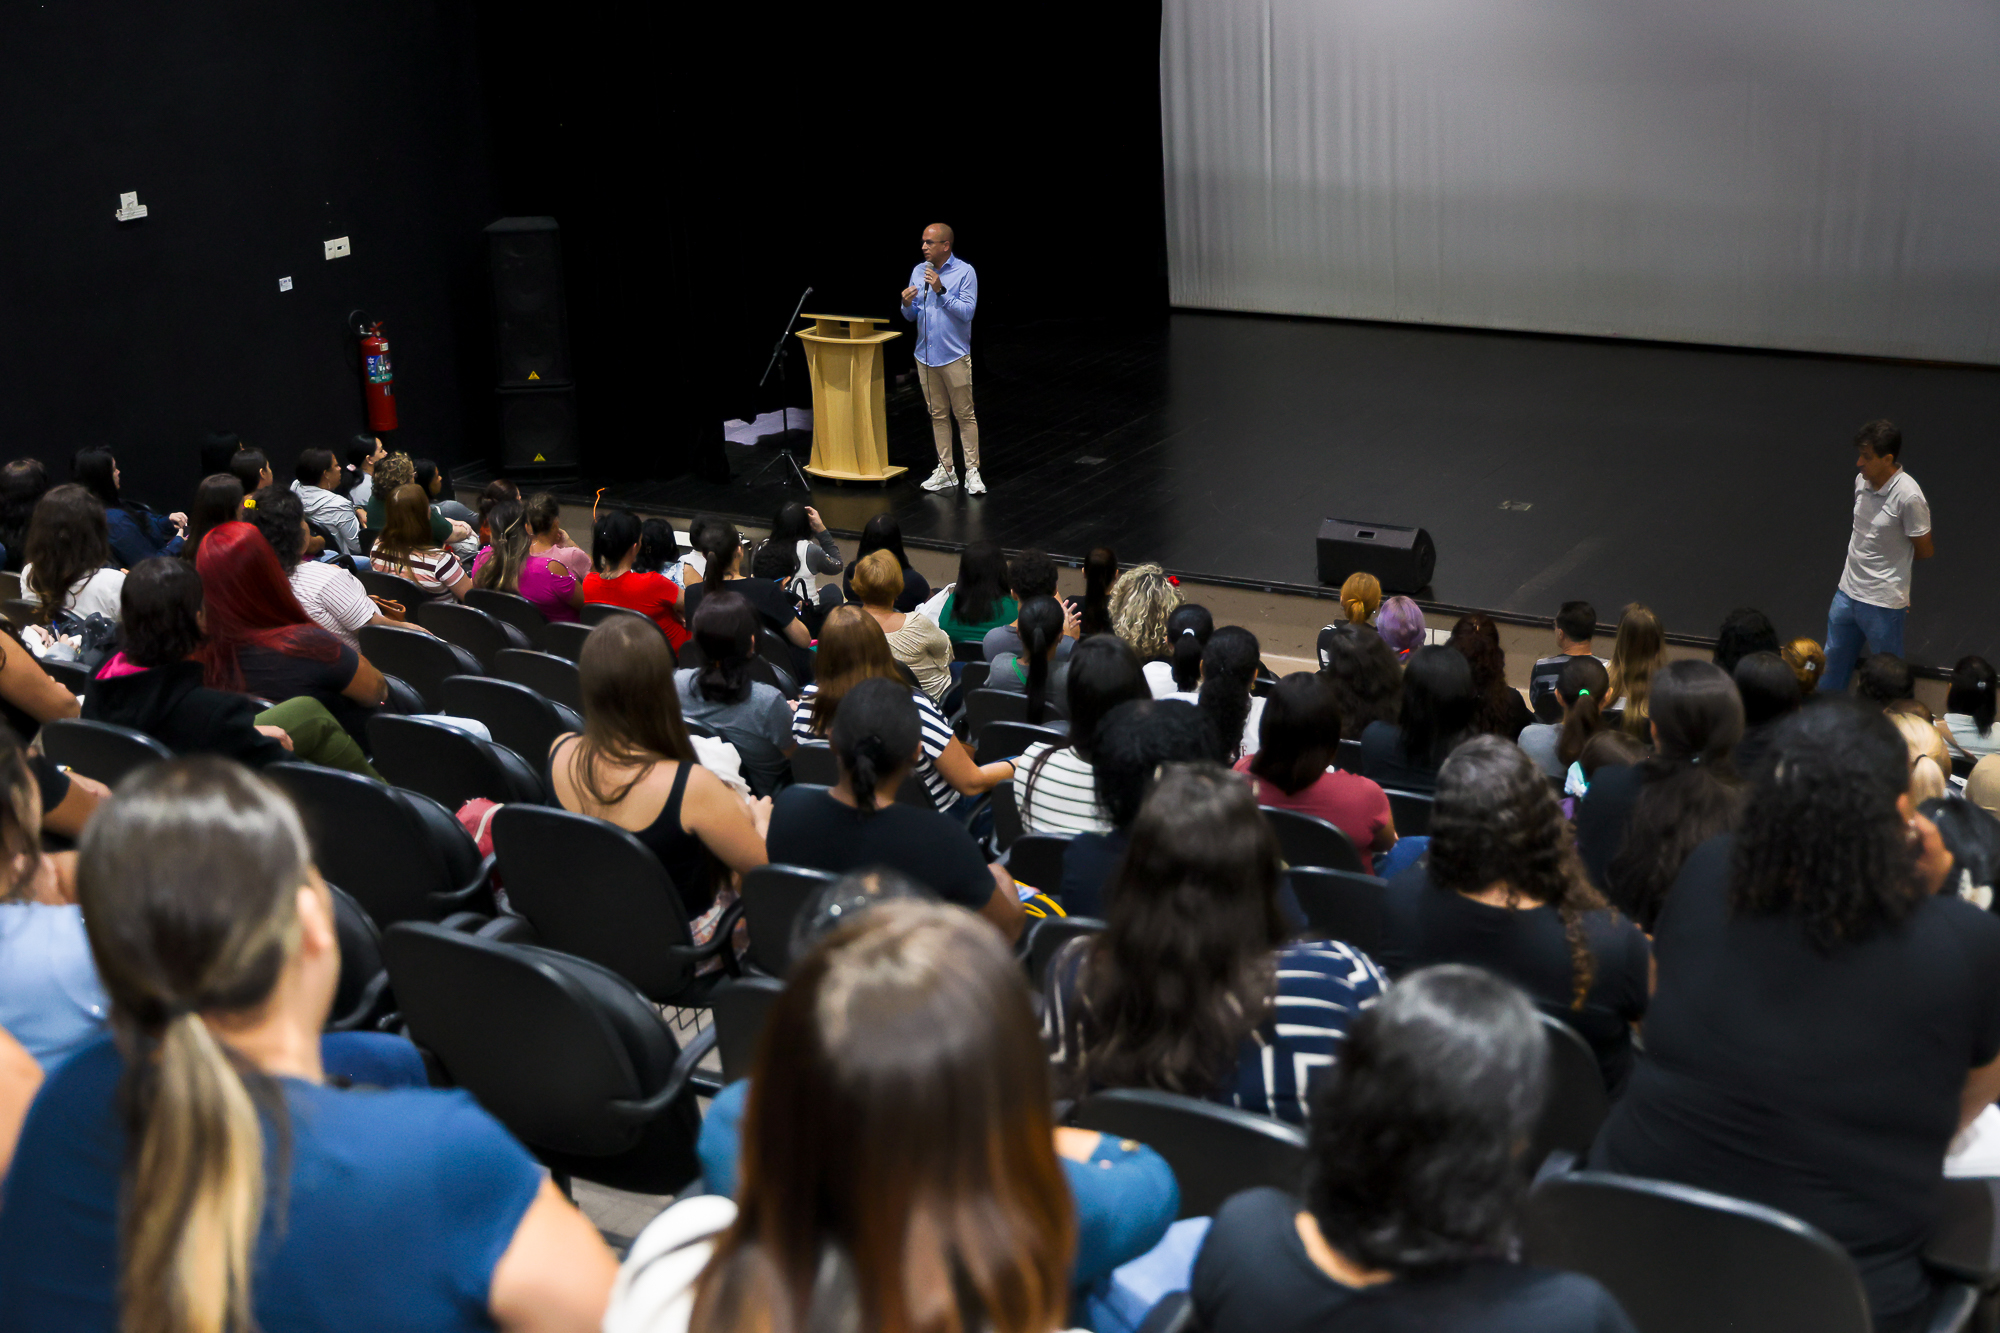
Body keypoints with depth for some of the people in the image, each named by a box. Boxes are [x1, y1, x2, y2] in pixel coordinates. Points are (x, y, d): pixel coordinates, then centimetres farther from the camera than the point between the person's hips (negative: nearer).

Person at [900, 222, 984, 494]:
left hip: (954, 356, -5)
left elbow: (967, 311, -16)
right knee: (938, 415, 11)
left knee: (964, 414, -2)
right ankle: (945, 471, 17)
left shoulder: (964, 272, -8)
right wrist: (907, 304, -13)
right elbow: (911, 316, 9)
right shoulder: (918, 272, 8)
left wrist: (941, 290, -23)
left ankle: (972, 471, 2)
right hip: (926, 356, 5)